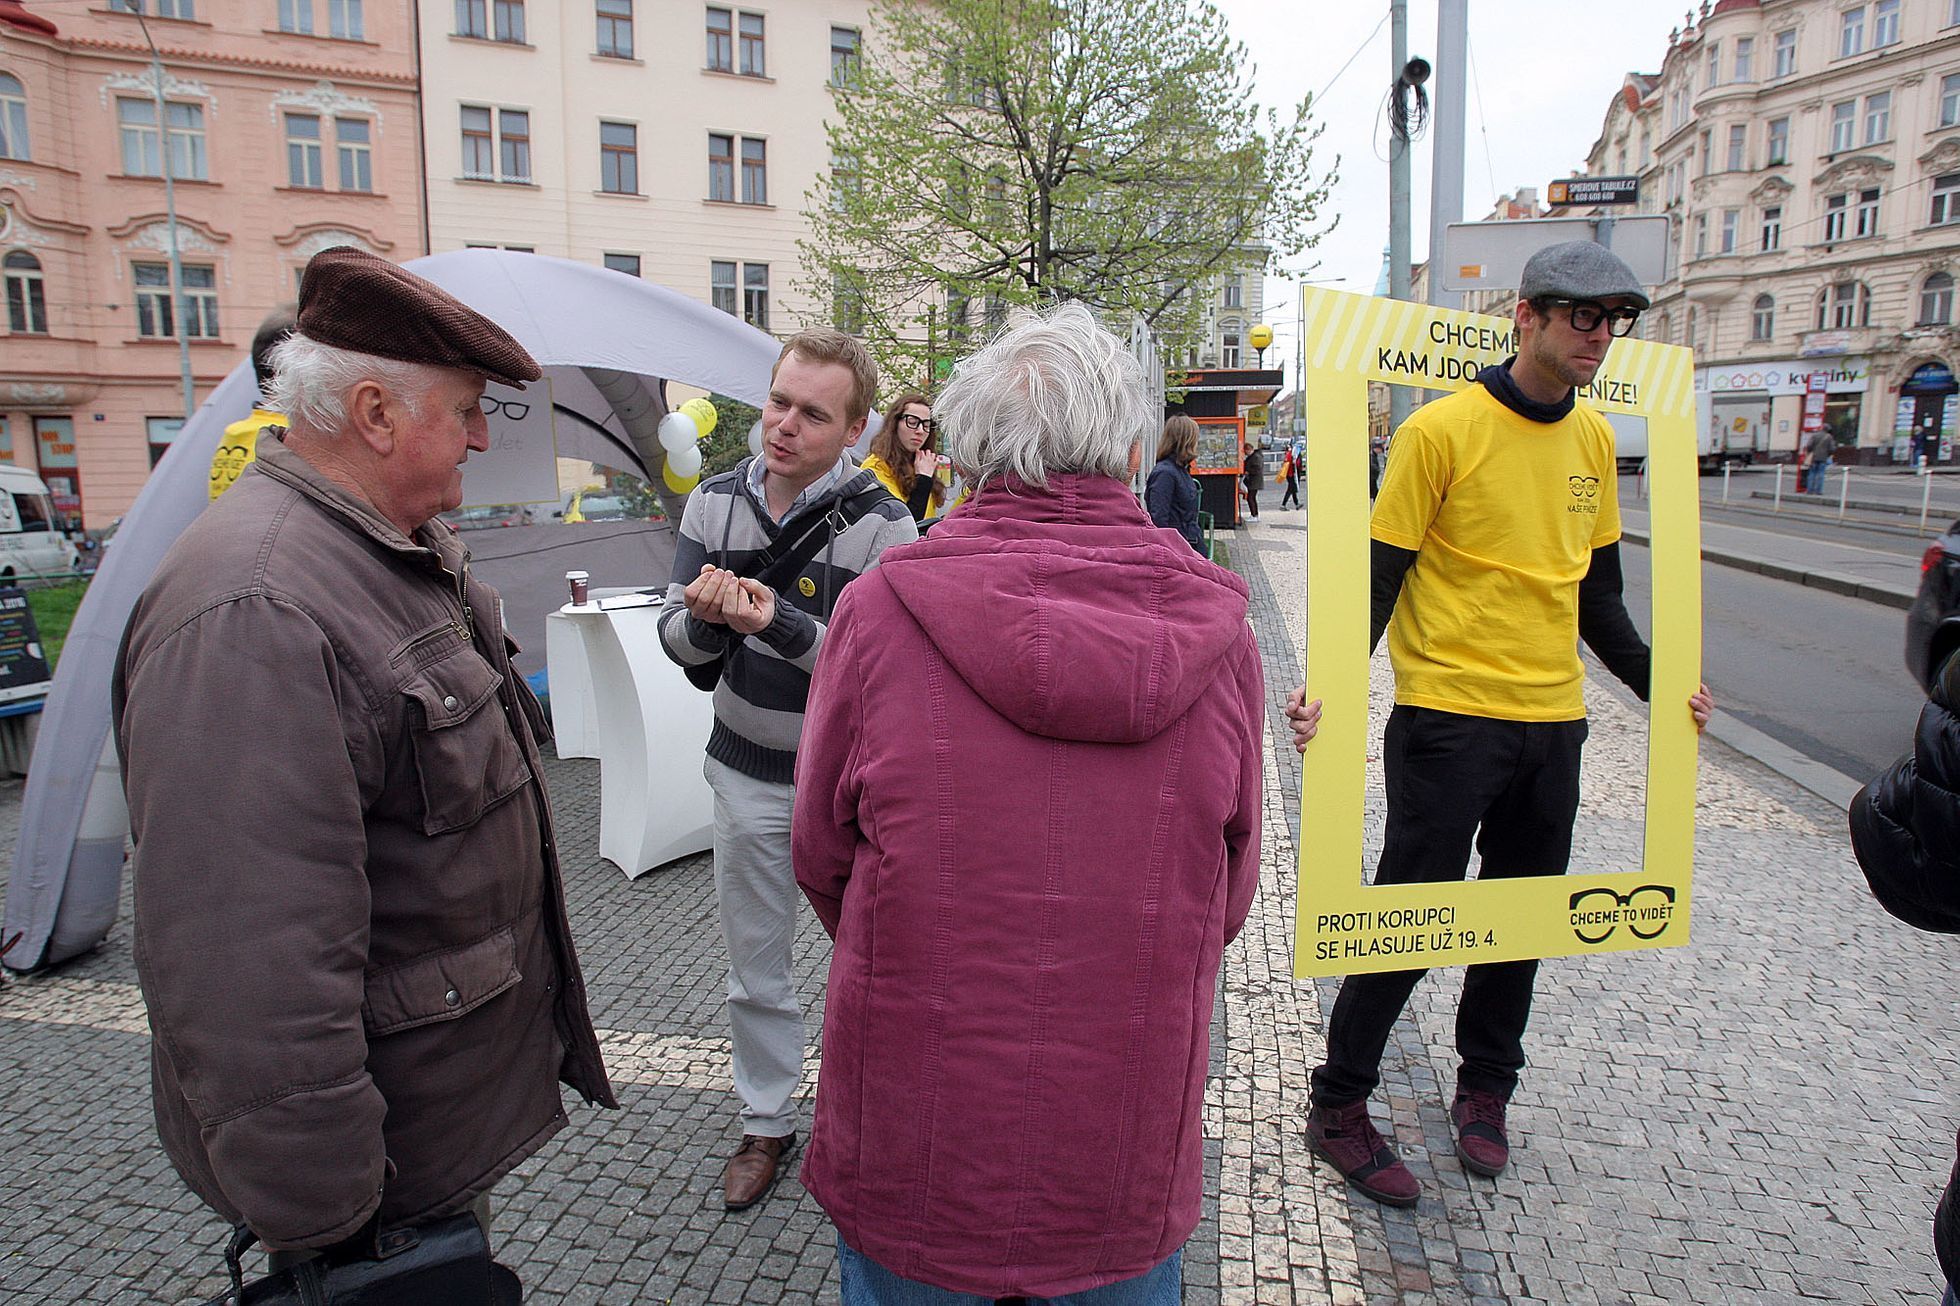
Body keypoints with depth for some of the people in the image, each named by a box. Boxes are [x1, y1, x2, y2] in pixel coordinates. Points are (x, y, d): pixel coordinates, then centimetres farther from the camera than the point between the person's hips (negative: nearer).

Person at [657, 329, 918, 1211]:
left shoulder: (882, 524, -17)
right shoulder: (715, 502, -3)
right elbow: (677, 640, -3)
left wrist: (780, 624, -35)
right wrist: (704, 617, -26)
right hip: (748, 773, 4)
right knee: (754, 969, 17)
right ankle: (765, 1123, 39)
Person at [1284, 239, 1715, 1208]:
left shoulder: (1593, 438, 11)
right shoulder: (1443, 429, -10)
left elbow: (1595, 589, 19)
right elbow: (1378, 575, -11)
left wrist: (1654, 683, 14)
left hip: (1553, 719, 7)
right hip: (1448, 717, -6)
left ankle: (1484, 1091, 35)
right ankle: (1339, 1109, 16)